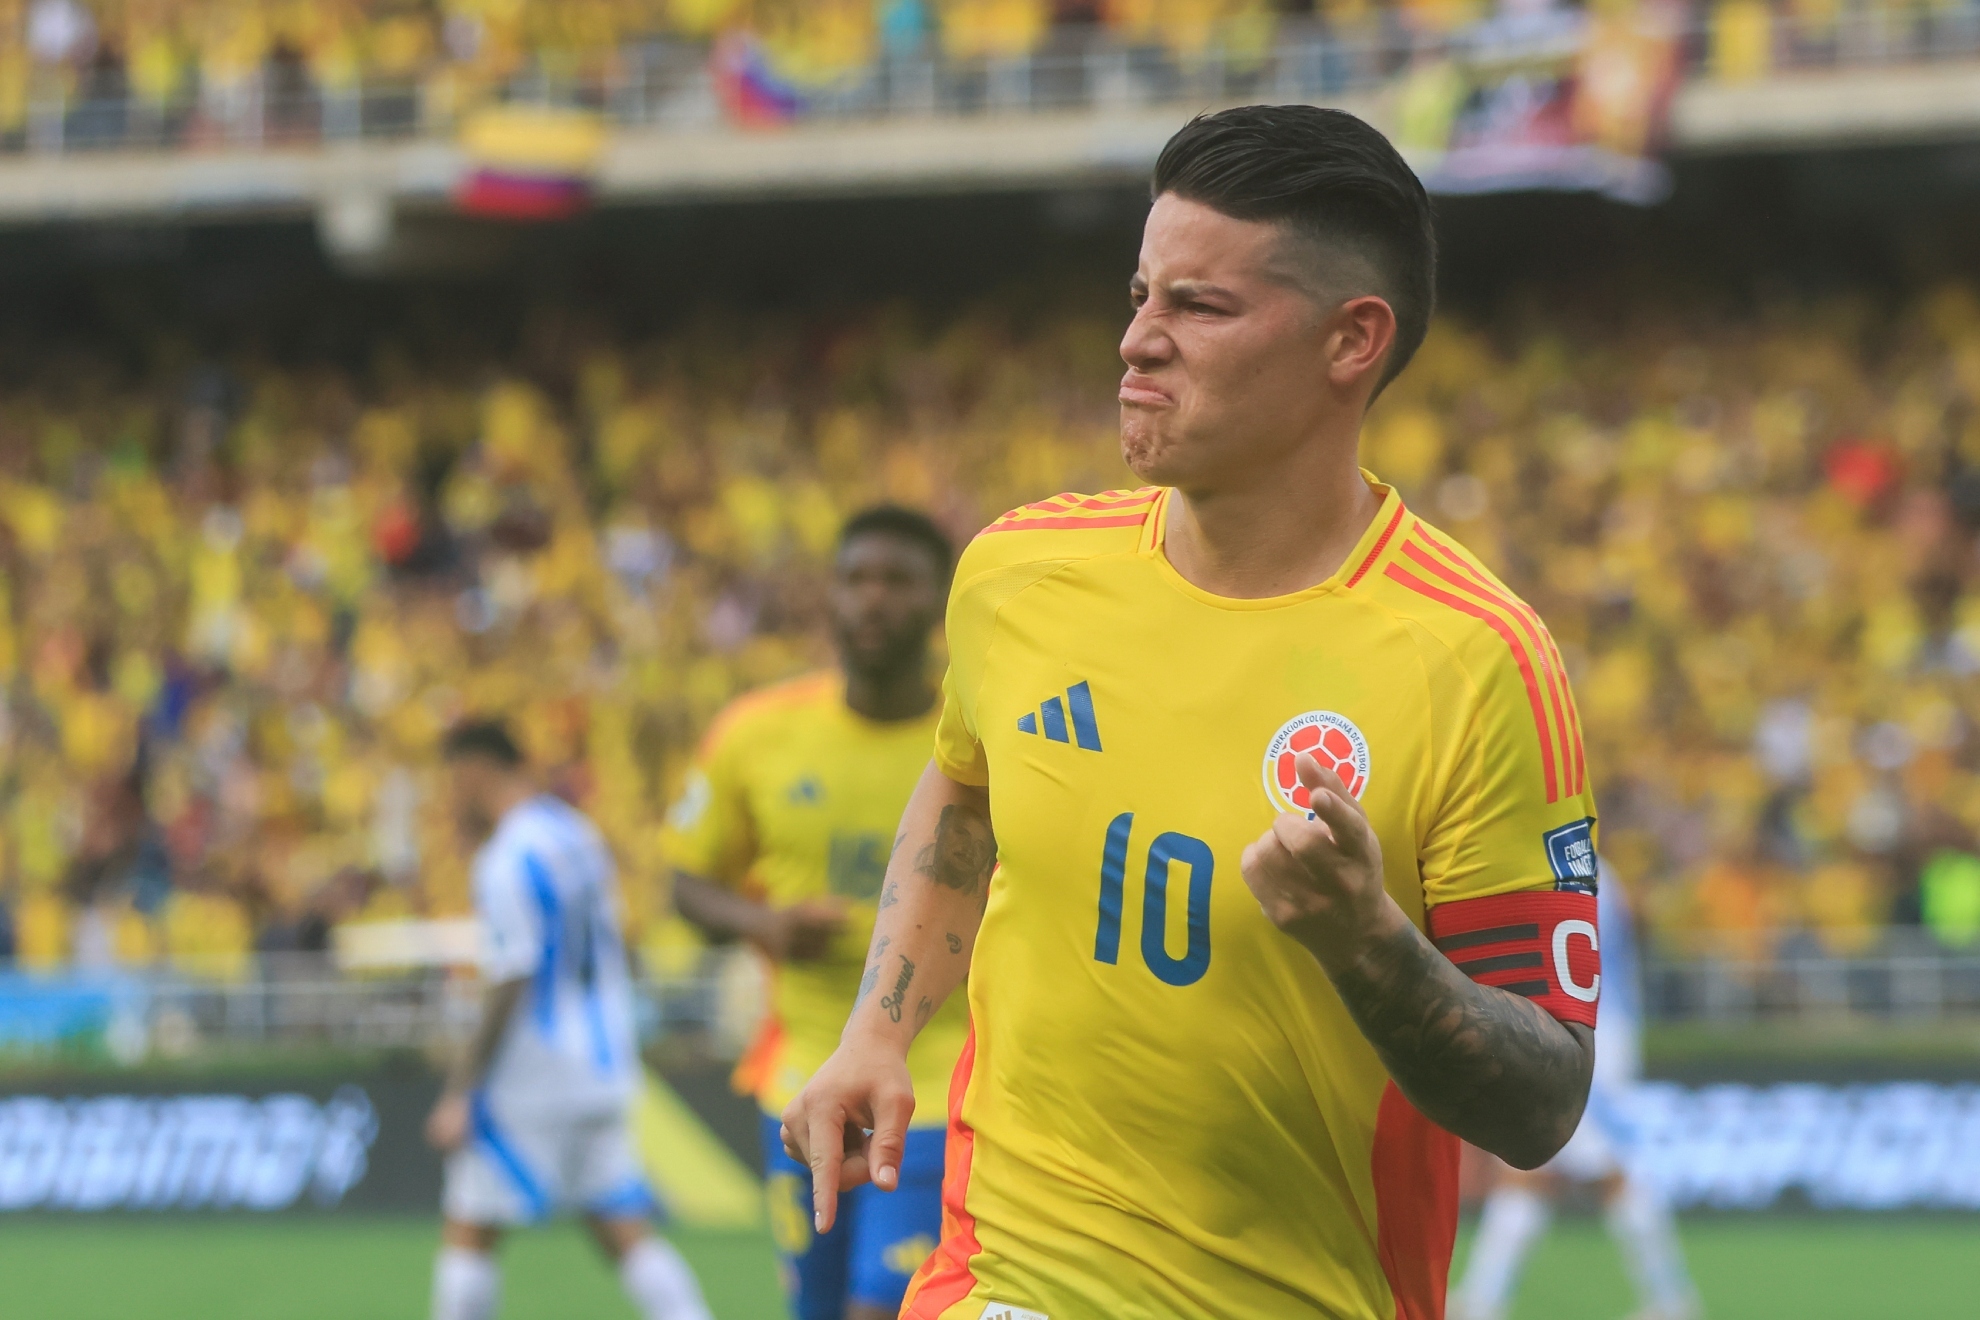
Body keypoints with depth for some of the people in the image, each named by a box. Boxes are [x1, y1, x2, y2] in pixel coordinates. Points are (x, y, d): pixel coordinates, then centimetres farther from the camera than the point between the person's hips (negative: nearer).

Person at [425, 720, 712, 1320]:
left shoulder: (508, 858, -14)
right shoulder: (581, 836, 13)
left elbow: (511, 987, -18)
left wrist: (459, 1093, -16)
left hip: (531, 1084, -8)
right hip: (603, 1071, 8)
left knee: (467, 1230, -1)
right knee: (626, 1231, 6)